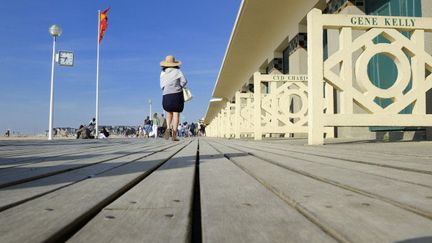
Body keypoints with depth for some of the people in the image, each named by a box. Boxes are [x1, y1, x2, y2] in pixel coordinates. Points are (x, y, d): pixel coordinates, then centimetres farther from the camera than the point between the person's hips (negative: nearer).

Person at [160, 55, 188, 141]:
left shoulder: (162, 73, 8)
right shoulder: (177, 71, 0)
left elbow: (162, 86, 9)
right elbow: (184, 81, -3)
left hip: (166, 95, 3)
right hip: (177, 94, -3)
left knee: (169, 113, 21)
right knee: (176, 114, 0)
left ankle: (168, 128, 0)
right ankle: (174, 134, -7)